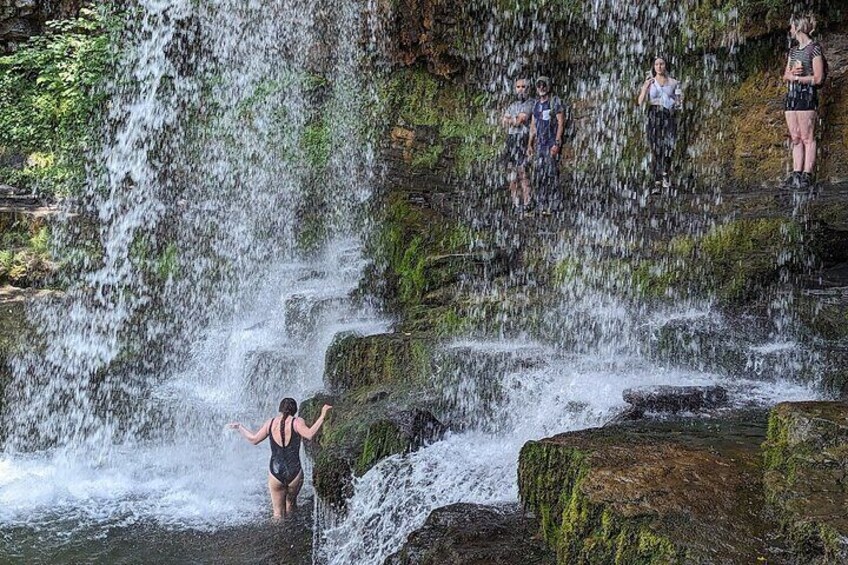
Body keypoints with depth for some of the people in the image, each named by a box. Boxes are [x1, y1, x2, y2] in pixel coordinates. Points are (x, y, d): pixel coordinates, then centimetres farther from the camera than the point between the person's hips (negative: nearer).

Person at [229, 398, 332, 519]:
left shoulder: (271, 423, 3)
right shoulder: (297, 422, -6)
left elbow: (254, 439, 10)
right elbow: (309, 434, -23)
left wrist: (239, 427, 25)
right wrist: (322, 416, -20)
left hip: (275, 473, 1)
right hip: (294, 473, -1)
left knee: (278, 512, 11)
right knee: (291, 504, 25)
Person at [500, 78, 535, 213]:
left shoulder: (531, 104, -2)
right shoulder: (512, 106, 21)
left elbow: (520, 119, -12)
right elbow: (504, 122, 9)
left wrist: (510, 120, 4)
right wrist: (516, 120, -6)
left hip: (525, 140, -7)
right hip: (511, 141, 7)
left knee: (523, 171, -13)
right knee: (512, 171, 4)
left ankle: (526, 203, -12)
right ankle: (516, 202, 9)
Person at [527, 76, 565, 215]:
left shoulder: (555, 102, -3)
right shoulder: (536, 104, 16)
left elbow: (561, 123, -9)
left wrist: (557, 143, -17)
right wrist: (530, 144, 14)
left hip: (552, 142, -6)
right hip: (540, 143, 6)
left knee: (551, 174, -8)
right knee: (539, 174, 4)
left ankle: (552, 206, -6)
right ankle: (542, 205, 9)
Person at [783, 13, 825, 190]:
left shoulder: (814, 48, -4)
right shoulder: (793, 50, 19)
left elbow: (818, 78, -9)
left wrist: (796, 77, -4)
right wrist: (792, 73, -6)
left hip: (807, 94, -7)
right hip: (791, 94, 7)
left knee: (807, 137, -8)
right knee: (795, 138, 3)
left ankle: (807, 175, -9)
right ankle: (796, 173, 2)